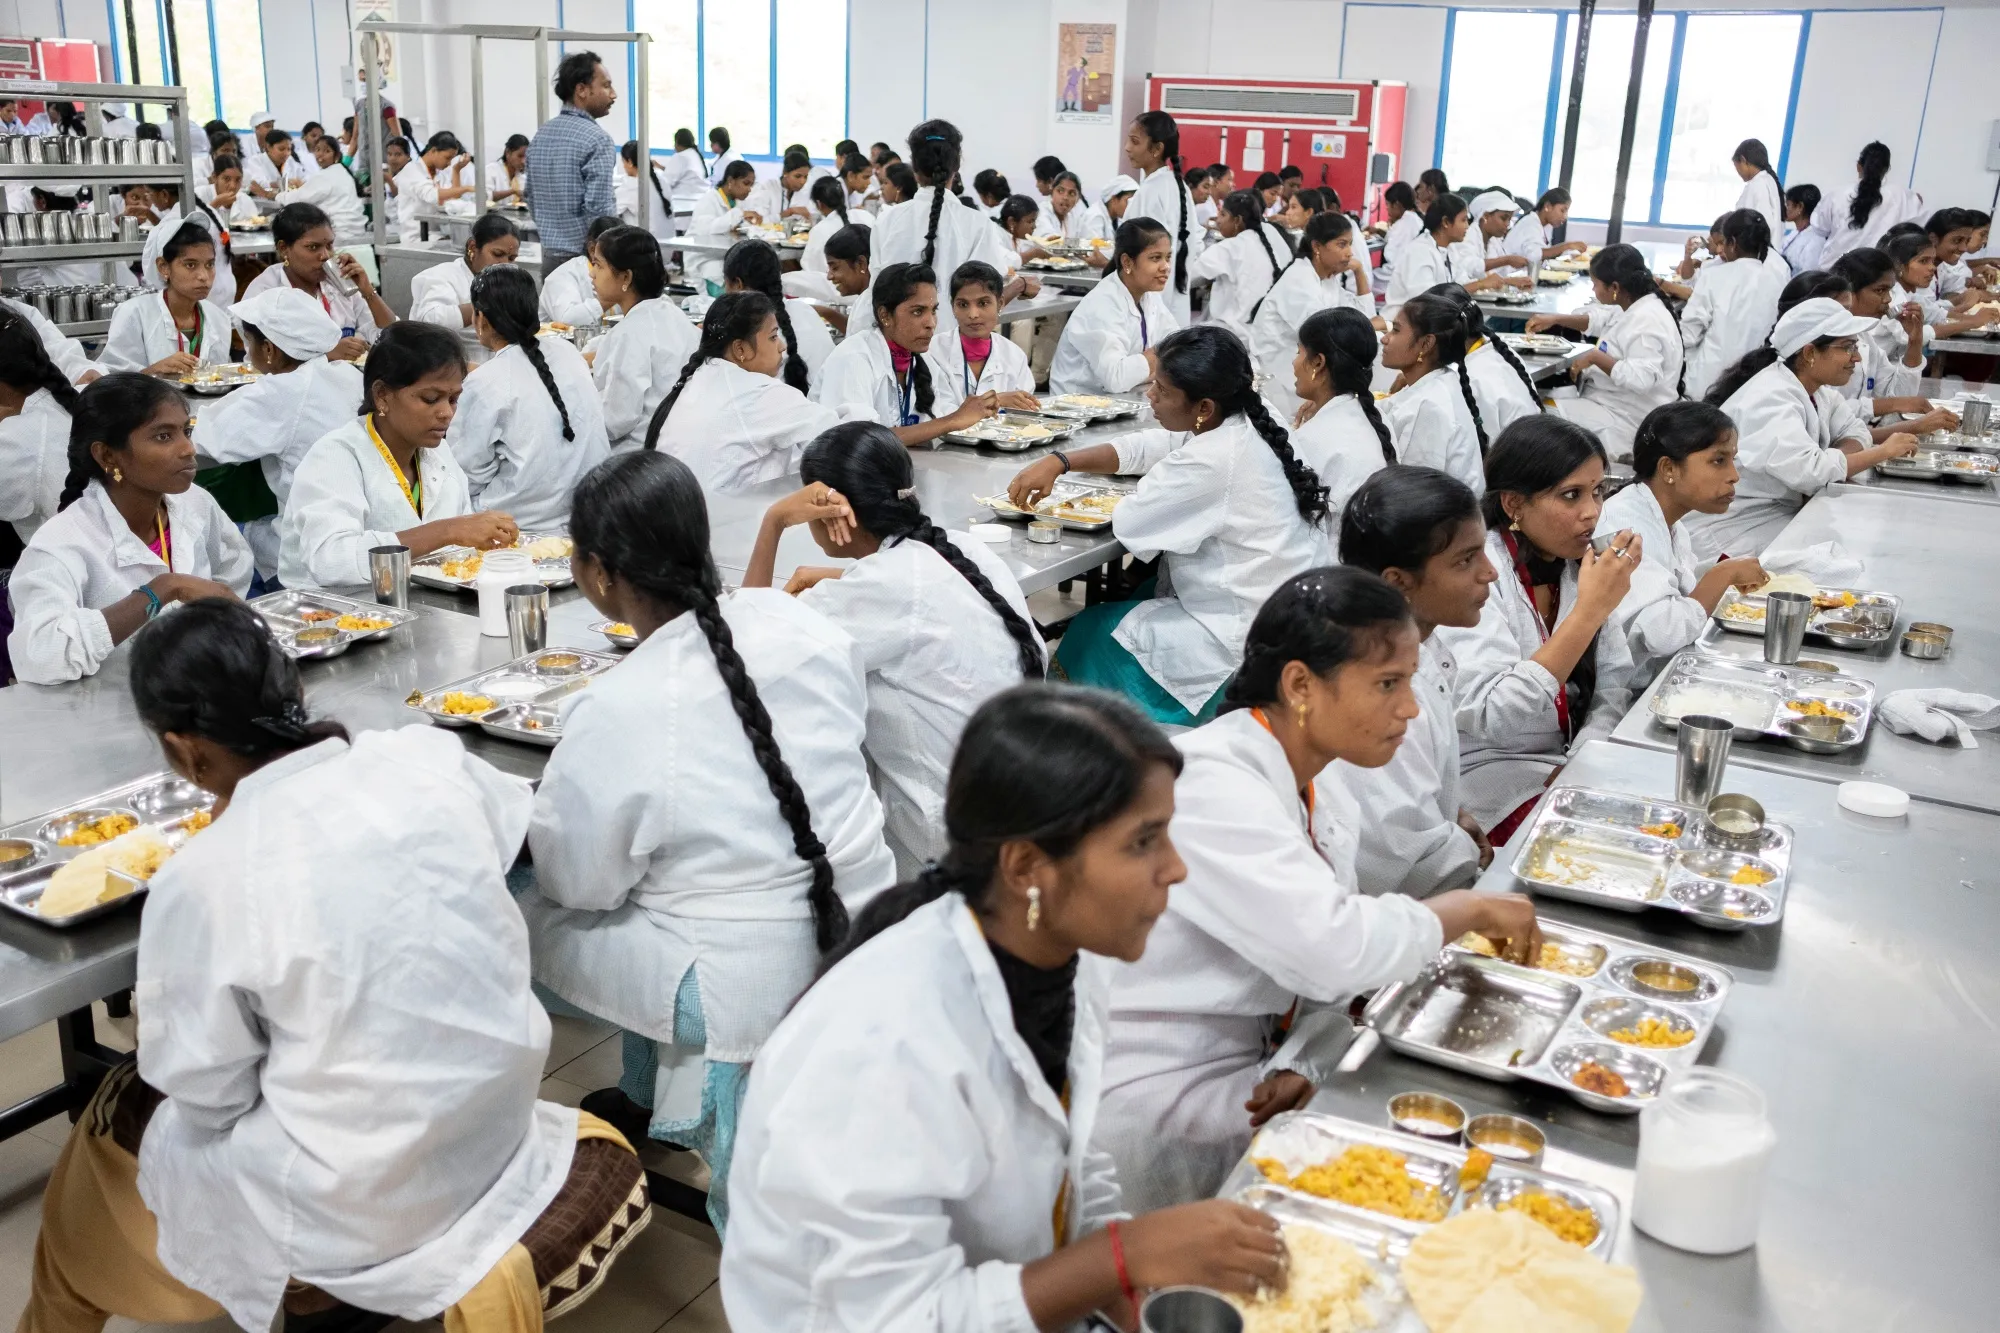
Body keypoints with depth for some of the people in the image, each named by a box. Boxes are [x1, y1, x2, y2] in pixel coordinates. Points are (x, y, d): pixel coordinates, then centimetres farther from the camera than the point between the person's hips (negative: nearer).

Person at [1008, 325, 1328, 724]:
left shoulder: (1214, 461, -27)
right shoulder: (1242, 426, 0)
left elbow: (1129, 523, -19)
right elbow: (1143, 447, 9)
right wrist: (1058, 461, -1)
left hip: (1247, 644, -9)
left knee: (1094, 632, 7)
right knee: (1129, 594, 24)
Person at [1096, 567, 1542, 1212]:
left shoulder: (1323, 791, 6)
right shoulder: (1208, 786, -24)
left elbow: (1328, 968, 8)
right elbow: (1334, 948, -32)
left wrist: (1302, 1066, -11)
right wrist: (1468, 909, -17)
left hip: (1249, 1074, 9)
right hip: (1158, 1110, -8)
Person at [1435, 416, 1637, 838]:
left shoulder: (1579, 562, 3)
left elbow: (1614, 682, 6)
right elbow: (1491, 717, -29)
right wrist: (1589, 611, -30)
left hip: (1573, 759, 7)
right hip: (1491, 775, -6)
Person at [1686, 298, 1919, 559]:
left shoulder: (1813, 387, 6)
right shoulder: (1770, 399, -22)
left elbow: (1855, 432, 8)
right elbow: (1807, 470, -32)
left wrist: (1831, 461, -15)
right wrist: (1884, 451, -19)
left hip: (1783, 512, 9)